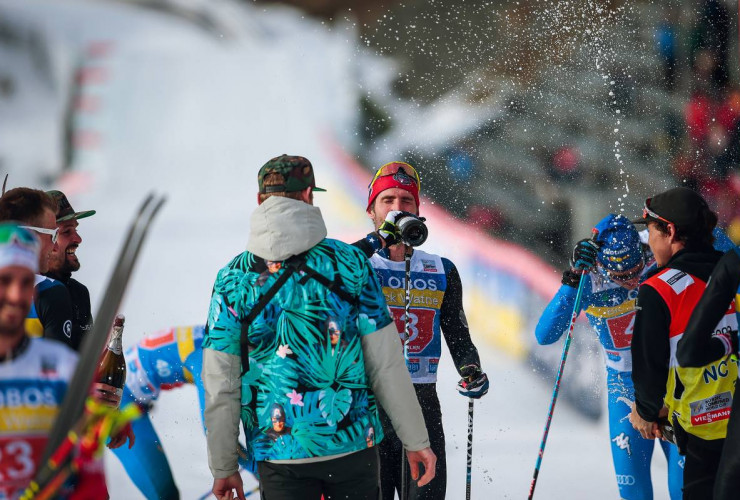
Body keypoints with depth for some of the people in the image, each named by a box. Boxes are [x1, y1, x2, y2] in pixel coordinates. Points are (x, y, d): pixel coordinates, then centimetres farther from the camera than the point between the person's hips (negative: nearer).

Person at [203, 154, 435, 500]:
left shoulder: (232, 280, -2)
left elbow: (219, 387, -1)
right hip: (353, 444, 0)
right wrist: (416, 440, 6)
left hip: (279, 455, 0)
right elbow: (386, 364, -2)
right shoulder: (349, 263, -3)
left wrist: (223, 468, 8)